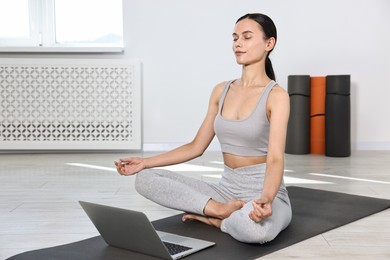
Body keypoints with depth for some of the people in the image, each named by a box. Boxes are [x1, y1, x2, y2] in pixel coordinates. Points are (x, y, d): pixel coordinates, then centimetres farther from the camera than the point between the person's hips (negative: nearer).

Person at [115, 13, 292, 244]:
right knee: (146, 178, -9)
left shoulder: (276, 95, -12)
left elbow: (275, 159, -23)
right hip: (227, 189, 5)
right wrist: (144, 162, 2)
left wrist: (265, 199, -44)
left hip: (264, 193, -5)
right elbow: (196, 147, 10)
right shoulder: (221, 91, 7)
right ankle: (223, 210, -14)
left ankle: (211, 217, -9)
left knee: (253, 228, -43)